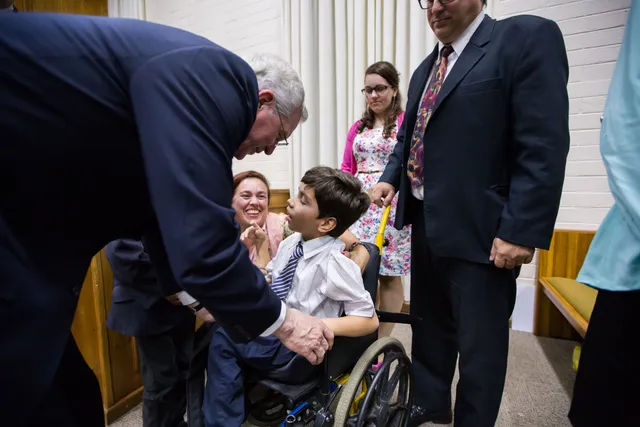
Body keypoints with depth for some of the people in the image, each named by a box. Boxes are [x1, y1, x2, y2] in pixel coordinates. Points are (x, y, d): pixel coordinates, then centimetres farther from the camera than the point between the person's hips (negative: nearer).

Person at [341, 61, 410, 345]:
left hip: (393, 208, -4)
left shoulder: (407, 122, 1)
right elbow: (347, 168, 16)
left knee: (389, 274, 2)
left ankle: (382, 341, 17)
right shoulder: (358, 127, 17)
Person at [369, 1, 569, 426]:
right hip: (425, 223, 8)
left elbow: (543, 148, -16)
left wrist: (522, 230, -21)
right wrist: (391, 178, 5)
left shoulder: (527, 38, -6)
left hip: (479, 228, -7)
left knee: (480, 340, 9)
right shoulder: (425, 69, 17)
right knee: (429, 324, 22)